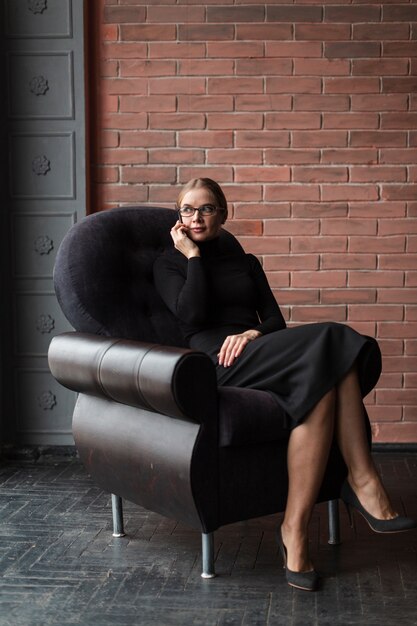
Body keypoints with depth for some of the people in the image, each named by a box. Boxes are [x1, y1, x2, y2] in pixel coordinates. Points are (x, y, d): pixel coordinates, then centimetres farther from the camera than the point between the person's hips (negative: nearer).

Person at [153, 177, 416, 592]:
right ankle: (362, 480, -30)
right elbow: (191, 316, -4)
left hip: (253, 353, 5)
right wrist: (193, 256, 4)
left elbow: (276, 319, 14)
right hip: (214, 364, -5)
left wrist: (255, 332, -9)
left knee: (323, 371, -32)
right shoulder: (169, 264, 18)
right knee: (327, 341, -29)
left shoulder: (245, 263, 29)